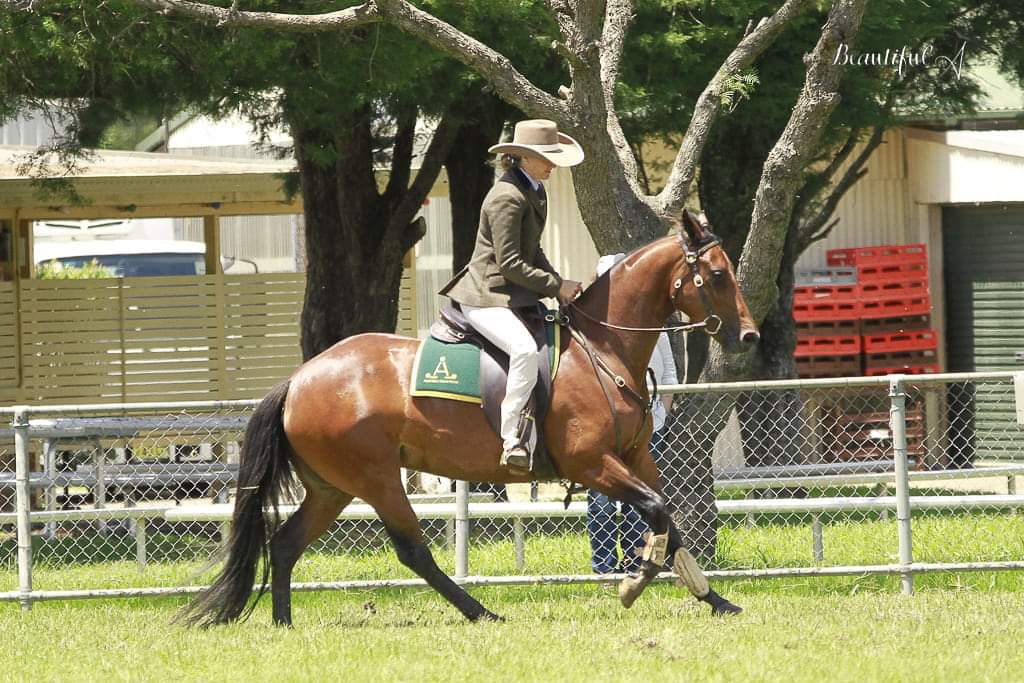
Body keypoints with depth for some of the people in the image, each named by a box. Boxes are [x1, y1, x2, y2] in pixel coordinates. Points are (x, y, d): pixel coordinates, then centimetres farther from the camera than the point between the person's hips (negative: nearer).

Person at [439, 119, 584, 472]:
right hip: (486, 297, -11)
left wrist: (559, 283, 6)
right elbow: (509, 263, -20)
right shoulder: (507, 197, -18)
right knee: (525, 349, -32)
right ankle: (512, 440, -32)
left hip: (516, 294, 11)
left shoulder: (535, 192, 14)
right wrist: (556, 286, -16)